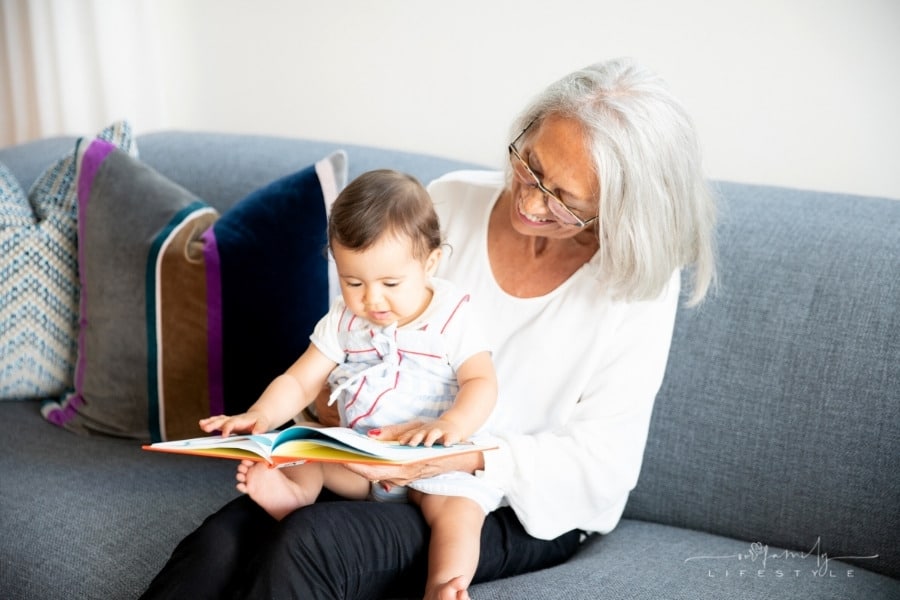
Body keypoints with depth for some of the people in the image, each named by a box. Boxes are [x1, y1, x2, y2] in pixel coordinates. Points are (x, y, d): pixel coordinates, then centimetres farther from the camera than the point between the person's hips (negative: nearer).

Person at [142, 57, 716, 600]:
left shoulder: (640, 282, -14)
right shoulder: (451, 202, -5)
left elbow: (601, 461, -13)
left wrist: (467, 457, -26)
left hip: (526, 510, -3)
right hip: (396, 462, 4)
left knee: (307, 543, -29)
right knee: (217, 544, -22)